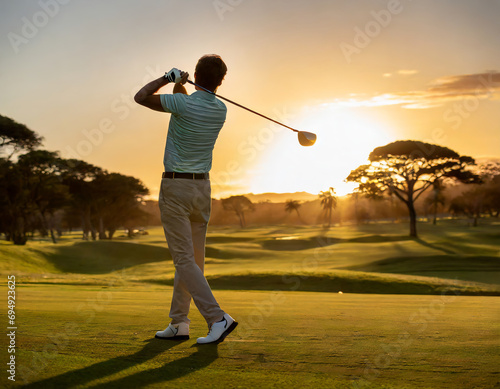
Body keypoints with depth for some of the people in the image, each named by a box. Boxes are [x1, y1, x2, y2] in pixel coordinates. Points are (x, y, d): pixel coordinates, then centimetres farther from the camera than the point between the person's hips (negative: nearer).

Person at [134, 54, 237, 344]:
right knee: (192, 257, 12)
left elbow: (141, 97, -2)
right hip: (203, 186, 7)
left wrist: (168, 78, 7)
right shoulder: (221, 110, 3)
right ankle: (179, 324, 19)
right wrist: (180, 85, 4)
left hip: (176, 187, -6)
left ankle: (218, 318, -15)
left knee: (185, 259, -7)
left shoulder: (183, 104, -16)